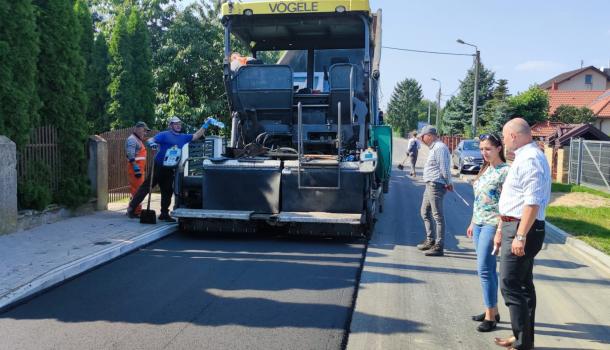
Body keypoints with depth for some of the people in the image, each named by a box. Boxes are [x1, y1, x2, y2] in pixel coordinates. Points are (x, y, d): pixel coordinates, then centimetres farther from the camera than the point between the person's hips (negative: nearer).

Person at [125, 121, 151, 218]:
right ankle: (136, 211, -9)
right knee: (137, 190, -11)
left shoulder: (138, 140, 23)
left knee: (137, 190, 14)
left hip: (140, 169, 10)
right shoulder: (132, 139, -9)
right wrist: (136, 168, -25)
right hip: (136, 169, -10)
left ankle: (132, 210, 21)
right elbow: (131, 156, -19)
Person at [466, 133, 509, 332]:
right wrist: (473, 223, 18)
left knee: (484, 270, -8)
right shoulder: (485, 169, 14)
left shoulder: (505, 171, -11)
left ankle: (490, 317, 1)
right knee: (488, 269, 13)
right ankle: (493, 311, 21)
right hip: (479, 224, 8)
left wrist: (500, 230, -20)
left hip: (492, 225, -8)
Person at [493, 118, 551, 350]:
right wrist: (504, 230, 23)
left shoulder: (530, 159, -18)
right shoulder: (525, 157, 15)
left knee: (511, 286, -7)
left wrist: (520, 236, -26)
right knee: (523, 285, 18)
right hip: (517, 228, 11)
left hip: (521, 229, -11)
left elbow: (533, 202, -25)